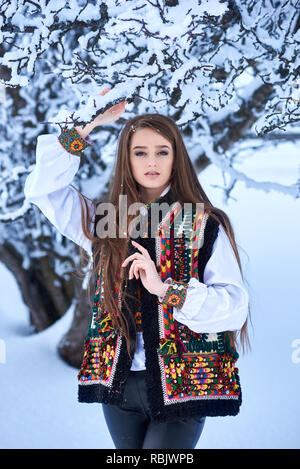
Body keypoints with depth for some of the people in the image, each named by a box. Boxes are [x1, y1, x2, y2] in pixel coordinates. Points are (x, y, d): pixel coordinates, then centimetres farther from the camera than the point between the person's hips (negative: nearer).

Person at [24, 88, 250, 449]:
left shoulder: (206, 225, -3)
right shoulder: (103, 219, 7)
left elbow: (235, 305, -11)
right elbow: (41, 188, -1)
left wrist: (165, 288, -24)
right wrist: (84, 129, -6)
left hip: (181, 382, -3)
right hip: (118, 380, 3)